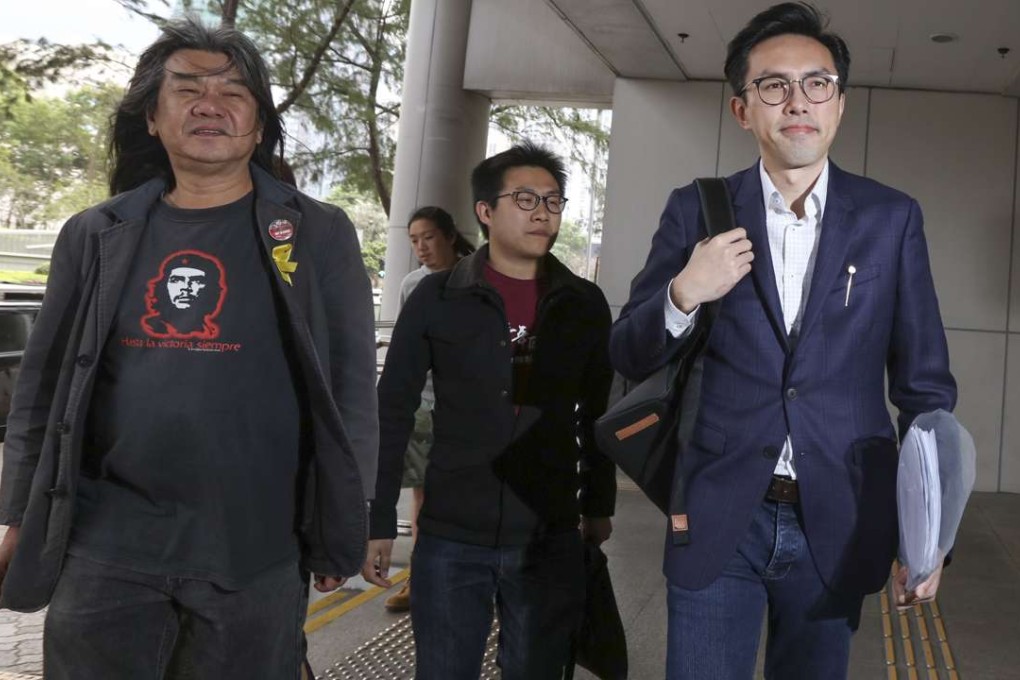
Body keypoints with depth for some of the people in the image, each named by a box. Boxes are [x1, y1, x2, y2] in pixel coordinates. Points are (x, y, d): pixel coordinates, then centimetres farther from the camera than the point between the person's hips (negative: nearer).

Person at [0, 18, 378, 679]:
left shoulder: (318, 235, -1)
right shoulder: (95, 236, 7)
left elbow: (352, 390, -1)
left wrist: (339, 534, -3)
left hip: (255, 551, -2)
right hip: (104, 541, 2)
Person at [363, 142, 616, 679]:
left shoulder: (584, 304, 3)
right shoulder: (436, 298, -4)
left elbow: (595, 415, 12)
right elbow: (392, 414, -1)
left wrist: (598, 507, 14)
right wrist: (380, 521, -3)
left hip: (550, 542, 2)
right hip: (449, 539, -1)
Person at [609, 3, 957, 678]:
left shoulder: (892, 218, 2)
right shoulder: (697, 211, 1)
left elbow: (925, 383, 5)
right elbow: (629, 356, 3)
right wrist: (684, 294, -17)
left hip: (835, 525, 1)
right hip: (717, 521, 0)